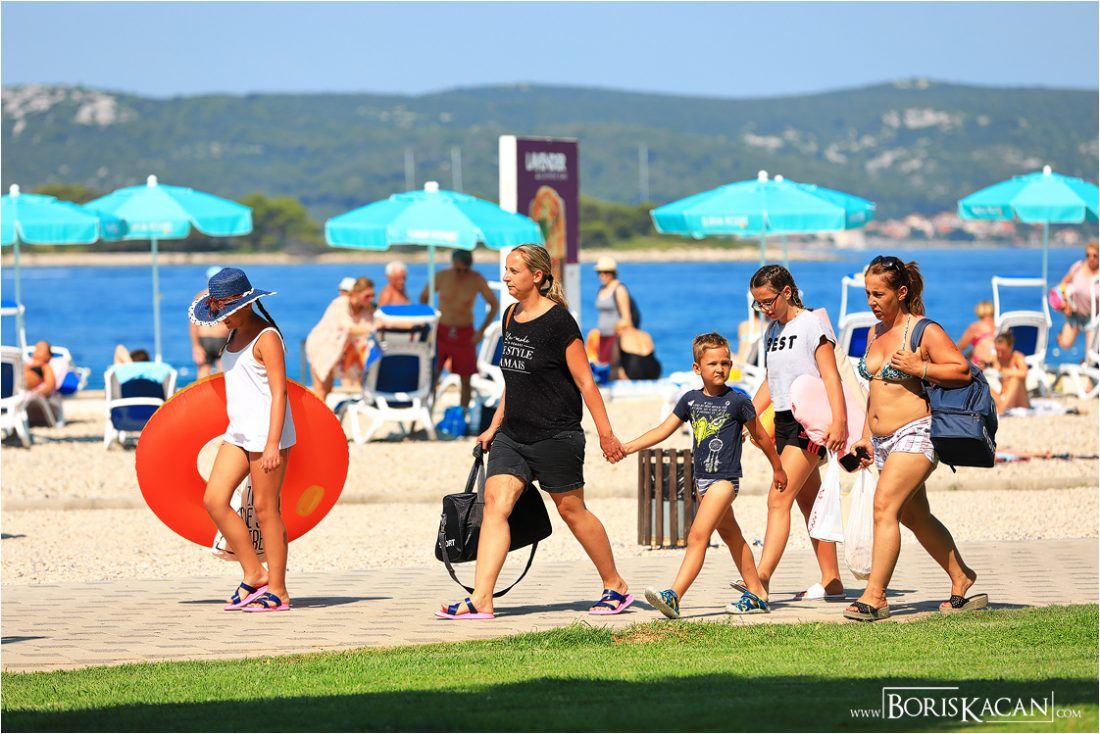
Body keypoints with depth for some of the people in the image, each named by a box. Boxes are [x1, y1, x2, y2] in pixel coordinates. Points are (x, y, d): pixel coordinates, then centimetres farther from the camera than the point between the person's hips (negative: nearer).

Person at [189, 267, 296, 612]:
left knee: (265, 508, -5)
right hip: (238, 432, 9)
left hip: (266, 430, -9)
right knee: (214, 500, 0)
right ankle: (254, 574, 7)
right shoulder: (235, 336, 15)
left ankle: (277, 590, 2)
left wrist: (272, 444, -23)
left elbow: (279, 392, -17)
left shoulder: (266, 338, -12)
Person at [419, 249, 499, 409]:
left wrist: (481, 331, -8)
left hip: (464, 334, 0)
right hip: (441, 331, 0)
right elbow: (423, 297, 7)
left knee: (465, 380, 5)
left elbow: (494, 304, -2)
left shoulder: (477, 280, -13)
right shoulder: (442, 277, -11)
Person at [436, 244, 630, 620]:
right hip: (513, 435, 7)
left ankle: (616, 586, 22)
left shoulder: (558, 321, -13)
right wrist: (494, 427, 17)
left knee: (571, 510, 4)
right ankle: (480, 600, -13)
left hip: (555, 436, -7)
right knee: (494, 504, -7)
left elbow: (585, 381, -11)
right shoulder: (511, 317, 10)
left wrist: (606, 434, -10)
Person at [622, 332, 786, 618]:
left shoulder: (737, 400, -7)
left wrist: (778, 469, 15)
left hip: (725, 479, -7)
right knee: (731, 536, 16)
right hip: (702, 479, 7)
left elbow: (760, 436, 5)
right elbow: (663, 430, 8)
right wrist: (629, 447, -2)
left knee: (698, 535, -16)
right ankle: (757, 594, 27)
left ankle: (674, 596, -26)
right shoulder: (691, 400, 6)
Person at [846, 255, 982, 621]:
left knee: (884, 506, -19)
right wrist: (865, 437, 18)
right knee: (915, 517, 15)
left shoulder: (924, 332, -9)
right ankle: (961, 578, 31)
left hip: (915, 433, -9)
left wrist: (919, 368, -20)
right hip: (882, 440, 9)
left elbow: (963, 371, -12)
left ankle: (875, 597, -20)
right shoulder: (875, 334, 14)